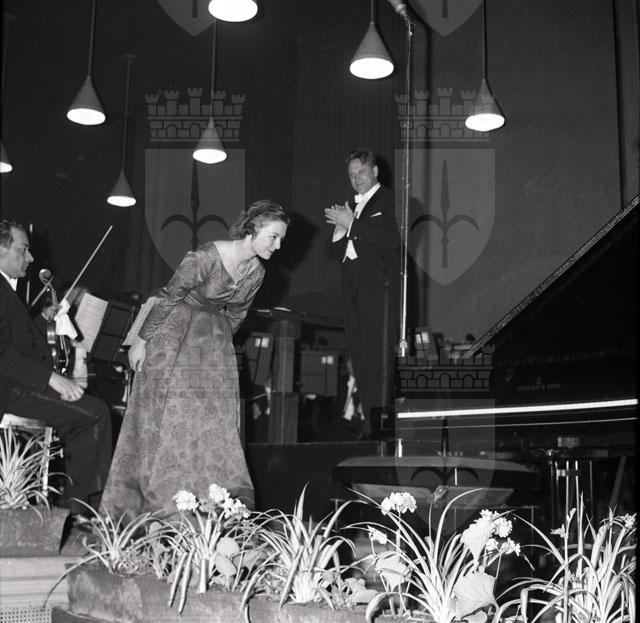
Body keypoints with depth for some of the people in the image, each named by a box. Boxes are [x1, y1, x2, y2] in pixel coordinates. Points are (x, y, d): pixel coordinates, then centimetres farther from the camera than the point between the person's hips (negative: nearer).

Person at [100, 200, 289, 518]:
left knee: (216, 418, 3)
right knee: (166, 415, -1)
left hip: (214, 341, 6)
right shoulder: (206, 257, -25)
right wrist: (142, 340, -10)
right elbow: (168, 297, -17)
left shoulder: (256, 273, -5)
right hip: (173, 334, -6)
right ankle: (157, 501, 10)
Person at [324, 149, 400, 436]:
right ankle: (369, 418, 9)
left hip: (379, 285, -7)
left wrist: (351, 224, -12)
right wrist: (339, 228, 1)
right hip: (353, 287, 7)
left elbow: (392, 239, -15)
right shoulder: (351, 207, 23)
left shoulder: (390, 200, 2)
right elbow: (337, 253, 21)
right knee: (358, 353, 5)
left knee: (378, 352, -11)